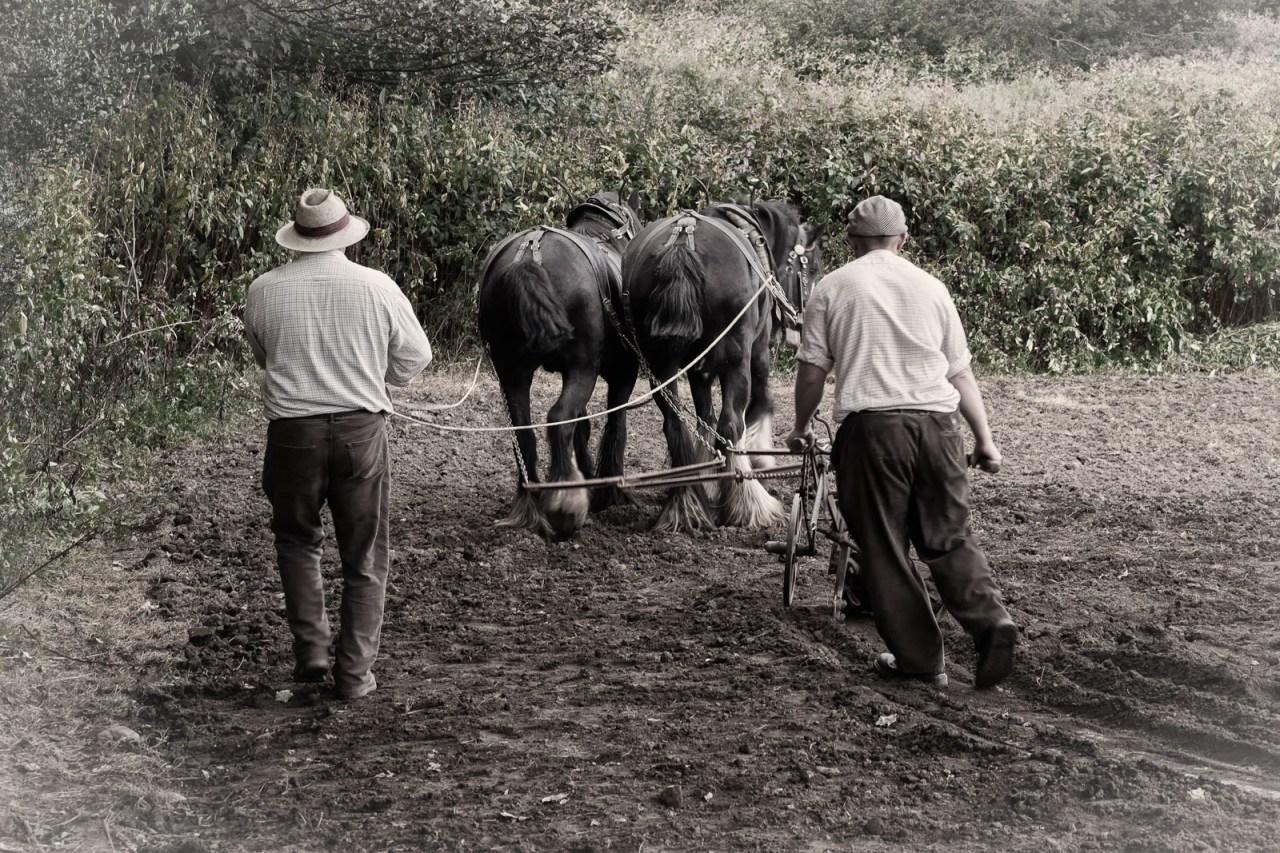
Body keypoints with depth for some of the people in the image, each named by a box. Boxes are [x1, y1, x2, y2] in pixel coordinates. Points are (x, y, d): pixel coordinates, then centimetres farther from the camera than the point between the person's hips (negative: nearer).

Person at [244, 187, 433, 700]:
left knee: (297, 541, 23)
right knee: (364, 556, 10)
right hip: (361, 430, -1)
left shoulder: (264, 291, -2)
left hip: (293, 431, 1)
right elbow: (415, 357, 5)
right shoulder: (376, 287, -4)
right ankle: (354, 673, 11)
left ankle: (311, 651, 14)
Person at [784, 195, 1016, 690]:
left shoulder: (832, 289, 7)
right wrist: (984, 439, 21)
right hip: (938, 422, 3)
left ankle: (920, 660, 8)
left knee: (884, 547, 6)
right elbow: (960, 372, 16)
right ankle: (990, 620, -9)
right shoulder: (930, 287, 15)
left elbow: (812, 371, 6)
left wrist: (801, 427, 22)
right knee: (948, 537, 13)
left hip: (871, 426, -3)